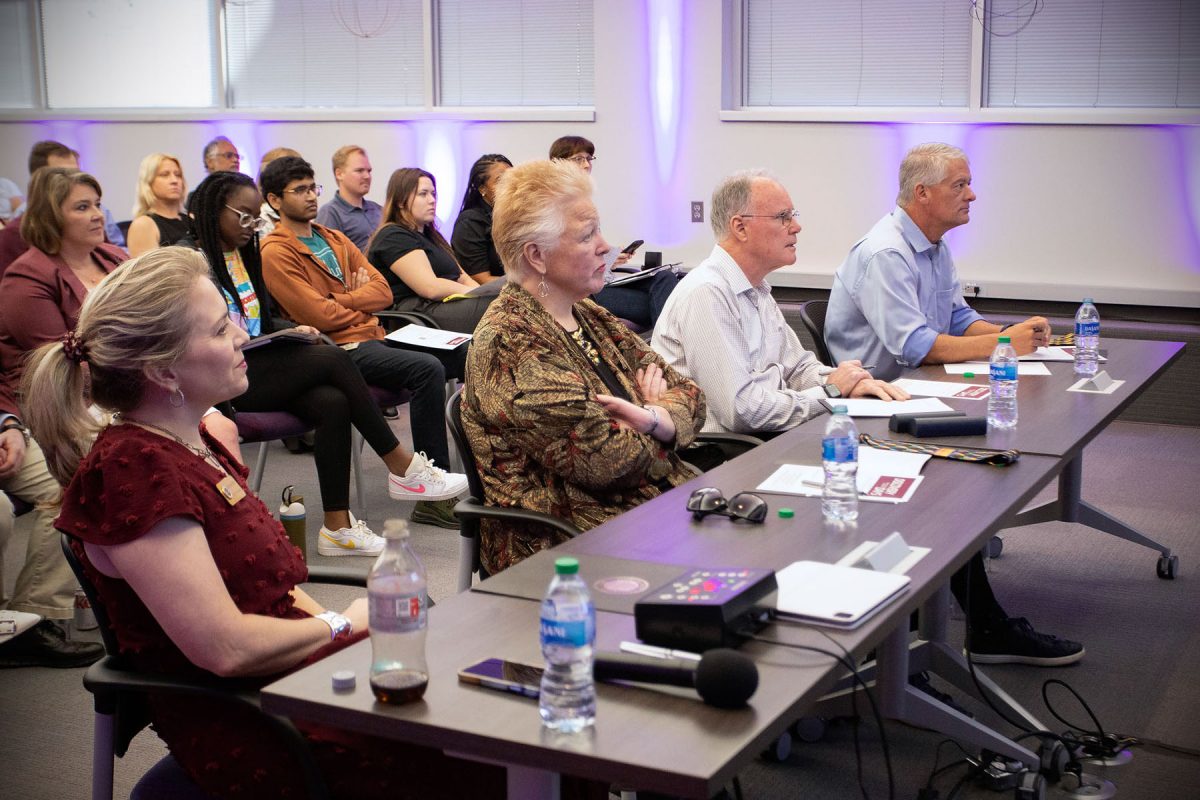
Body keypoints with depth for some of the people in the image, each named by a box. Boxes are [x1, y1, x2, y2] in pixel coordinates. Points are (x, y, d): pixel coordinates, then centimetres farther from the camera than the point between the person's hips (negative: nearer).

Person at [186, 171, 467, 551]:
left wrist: (290, 332, 5)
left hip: (259, 366, 8)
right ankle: (402, 468, -17)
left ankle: (337, 525, -24)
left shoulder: (242, 253, 19)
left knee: (332, 402, -23)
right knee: (332, 359, -23)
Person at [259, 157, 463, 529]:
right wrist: (360, 303, 3)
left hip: (372, 336, 8)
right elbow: (318, 315, -13)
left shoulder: (335, 239, 20)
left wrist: (339, 300, -5)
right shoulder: (276, 253, -4)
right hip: (341, 349, -8)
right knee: (427, 370, -28)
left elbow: (383, 290, 10)